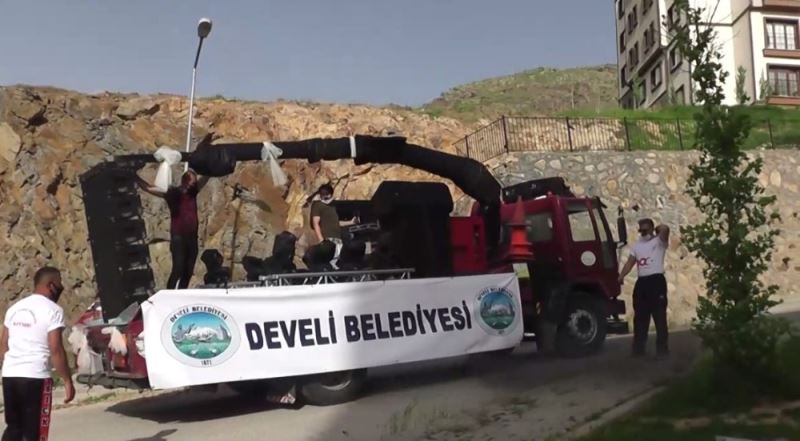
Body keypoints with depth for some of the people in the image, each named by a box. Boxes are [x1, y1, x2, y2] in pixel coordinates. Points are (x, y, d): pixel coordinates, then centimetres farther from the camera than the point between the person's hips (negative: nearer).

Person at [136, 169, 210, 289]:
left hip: (192, 238, 5)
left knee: (188, 272, 7)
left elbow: (206, 177, 15)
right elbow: (148, 188, -11)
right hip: (178, 238, -5)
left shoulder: (193, 191, 9)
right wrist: (134, 176, -21)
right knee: (177, 270, -12)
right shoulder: (172, 193, -4)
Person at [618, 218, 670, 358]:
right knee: (640, 317, 9)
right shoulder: (637, 245, 18)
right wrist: (620, 277, -1)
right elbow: (629, 263, 13)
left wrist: (656, 229, 0)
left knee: (660, 316, -3)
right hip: (641, 282, 6)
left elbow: (665, 229, -23)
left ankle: (662, 348, 3)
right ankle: (638, 348, 16)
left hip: (657, 280, -6)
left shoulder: (659, 241, -1)